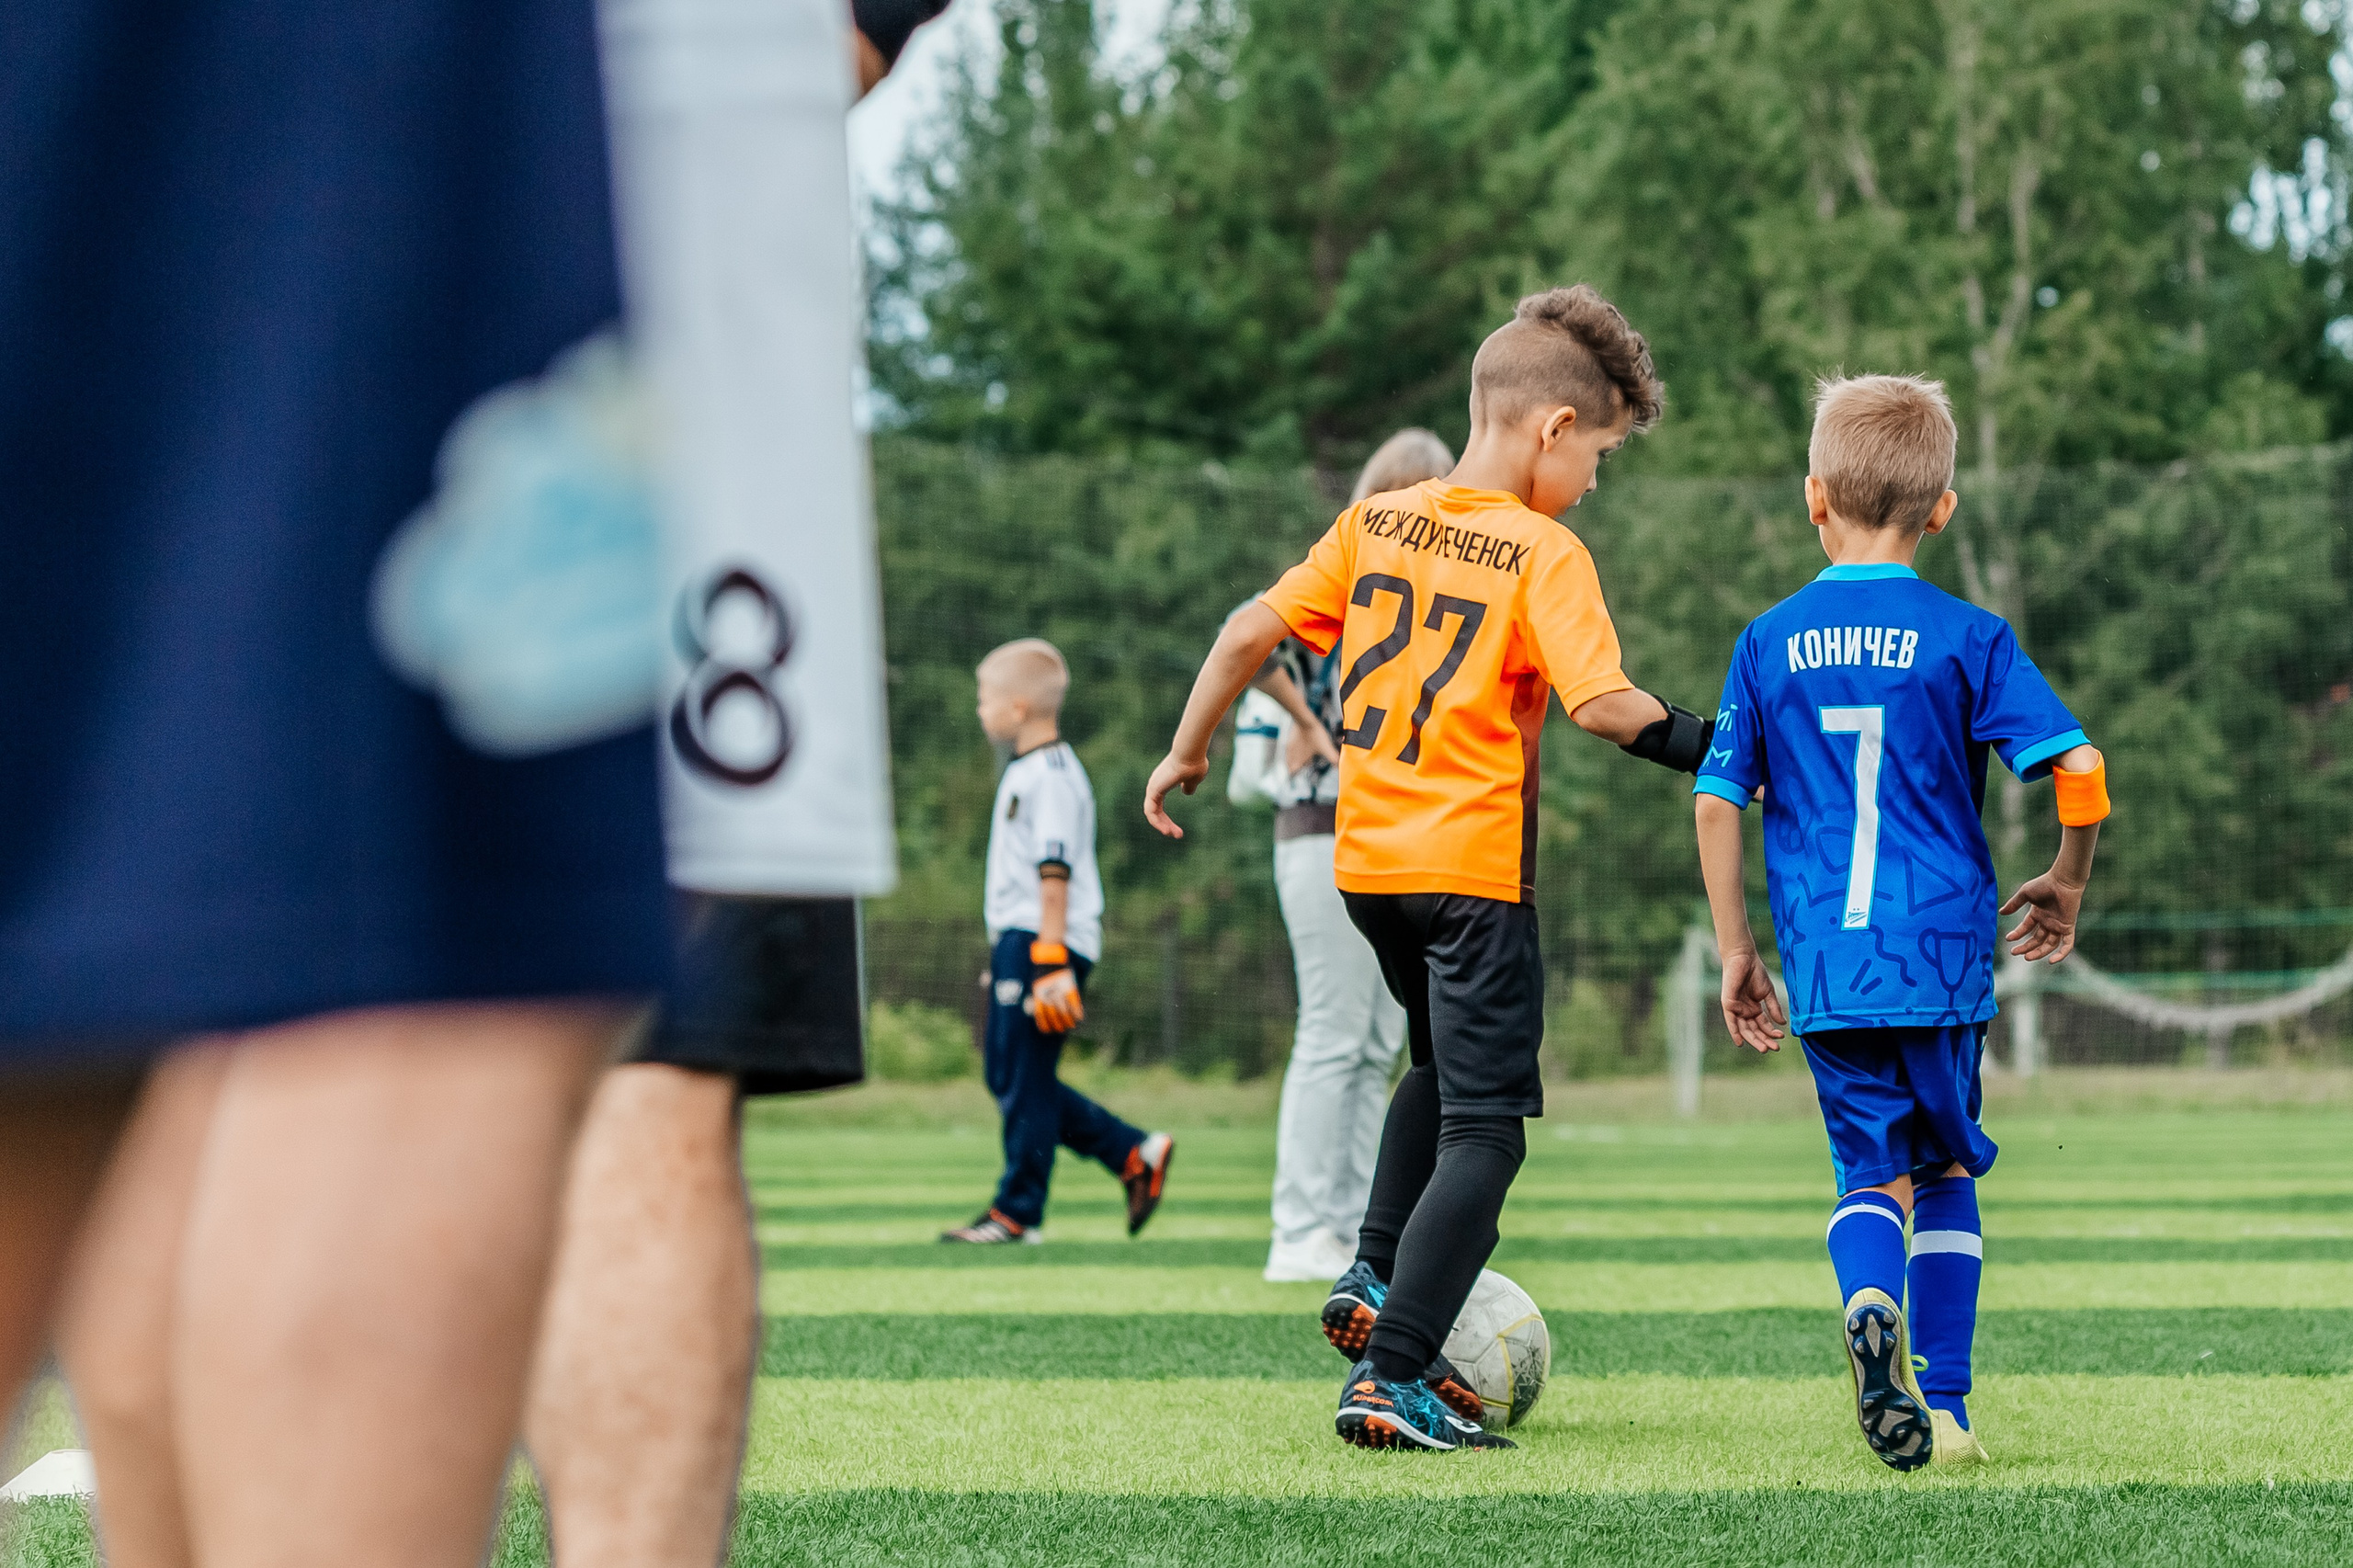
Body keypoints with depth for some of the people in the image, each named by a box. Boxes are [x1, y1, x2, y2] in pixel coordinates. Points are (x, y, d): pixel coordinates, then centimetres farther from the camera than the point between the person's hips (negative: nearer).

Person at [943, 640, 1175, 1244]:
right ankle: (1135, 1154, 12)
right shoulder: (1025, 771, 19)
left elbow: (1055, 873, -19)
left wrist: (1050, 958, -23)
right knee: (1007, 1075, 11)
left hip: (1042, 942, -11)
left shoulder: (1051, 773, -13)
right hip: (1016, 942, 11)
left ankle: (1017, 1211, 0)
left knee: (1026, 1077, -6)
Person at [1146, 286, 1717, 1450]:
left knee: (1444, 1065, 30)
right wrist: (1700, 746, -9)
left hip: (1365, 858, 7)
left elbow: (1252, 631, 7)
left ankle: (1374, 1280, 20)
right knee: (1484, 1126, -3)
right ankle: (1393, 1379, -12)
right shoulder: (1543, 554, -11)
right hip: (1473, 866, -7)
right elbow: (1601, 703, -21)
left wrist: (1188, 749, 18)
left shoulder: (1375, 520, 6)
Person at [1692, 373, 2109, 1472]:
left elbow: (1717, 802, 5)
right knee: (1946, 1174, 14)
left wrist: (1735, 950, 13)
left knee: (1870, 1171, 7)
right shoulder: (1967, 638, -1)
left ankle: (1870, 1303, -26)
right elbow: (2079, 772, -9)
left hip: (1823, 967, 1)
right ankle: (1944, 1410, 9)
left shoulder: (1770, 643, 5)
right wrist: (2067, 886, 9)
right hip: (1942, 950, -1)